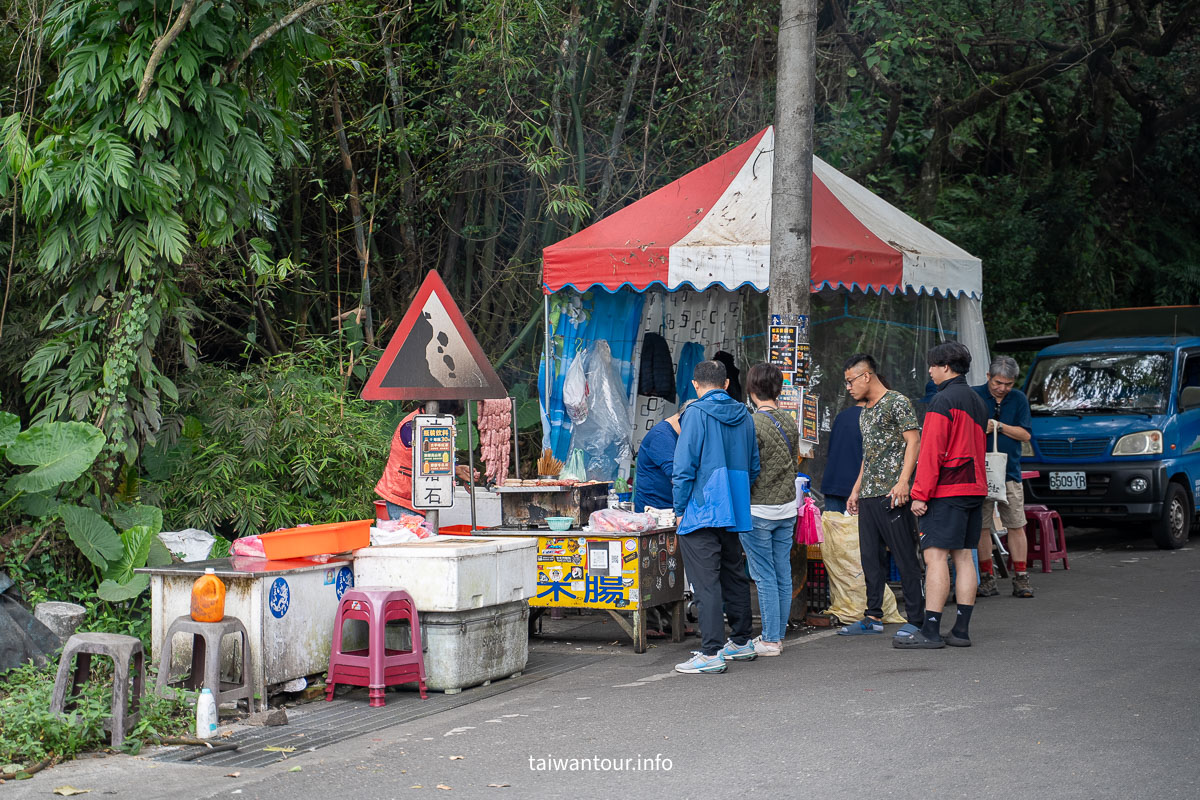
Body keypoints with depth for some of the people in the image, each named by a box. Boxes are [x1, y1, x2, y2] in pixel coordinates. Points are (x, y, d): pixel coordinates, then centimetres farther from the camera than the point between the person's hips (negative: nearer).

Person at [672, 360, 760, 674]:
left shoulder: (696, 414, -10)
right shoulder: (743, 415, 9)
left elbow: (684, 466, -13)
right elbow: (753, 466, 16)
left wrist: (680, 509, -5)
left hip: (702, 510, -7)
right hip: (735, 511, 7)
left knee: (706, 582, -7)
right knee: (734, 576, 18)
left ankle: (711, 653, -10)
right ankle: (741, 642, 28)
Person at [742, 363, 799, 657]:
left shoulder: (752, 424, -15)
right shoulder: (791, 423, 6)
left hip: (758, 510, -7)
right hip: (787, 508, 7)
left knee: (764, 577, -2)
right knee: (783, 575, 10)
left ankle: (770, 640, 1)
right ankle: (777, 635, 18)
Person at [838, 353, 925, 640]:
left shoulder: (897, 402, -5)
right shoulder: (865, 412, 20)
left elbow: (913, 441, -12)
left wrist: (903, 481, -20)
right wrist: (856, 489, 23)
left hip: (892, 494, -9)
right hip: (868, 496, 9)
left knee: (905, 557, -5)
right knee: (871, 557, 9)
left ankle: (916, 619, -1)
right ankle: (873, 617, 14)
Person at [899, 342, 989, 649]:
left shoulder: (943, 401, -11)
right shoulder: (977, 402, 18)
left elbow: (931, 451, -16)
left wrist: (920, 494, -15)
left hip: (946, 489, -9)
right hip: (974, 487, 9)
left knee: (935, 555, -10)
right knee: (963, 556, 9)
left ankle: (930, 631, -14)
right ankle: (961, 630, 8)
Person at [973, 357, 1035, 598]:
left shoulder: (1019, 399, 9)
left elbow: (1025, 434, 2)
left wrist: (998, 426, -8)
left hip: (1010, 472, 2)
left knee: (1016, 526, 1)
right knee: (982, 527, 0)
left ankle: (1020, 578, 6)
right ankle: (987, 579, 7)